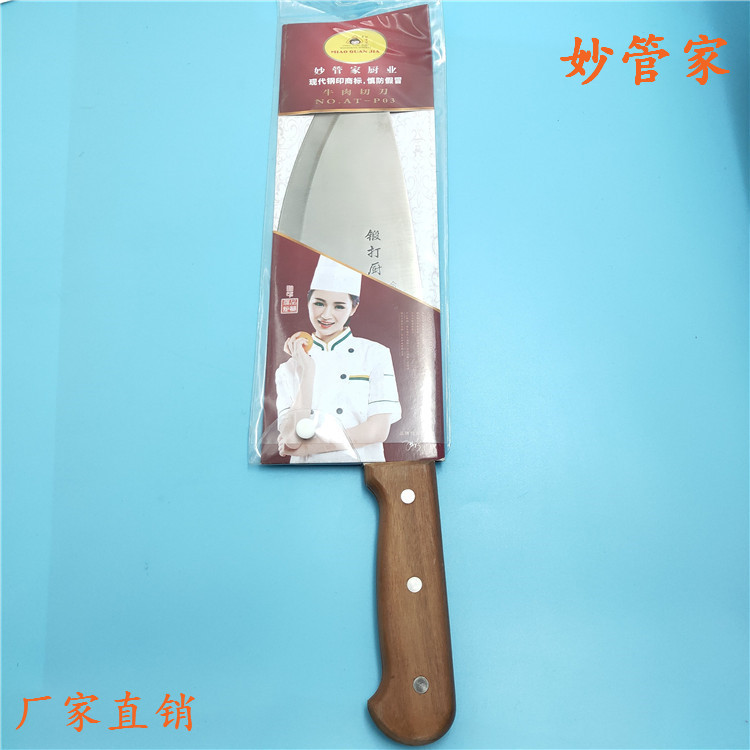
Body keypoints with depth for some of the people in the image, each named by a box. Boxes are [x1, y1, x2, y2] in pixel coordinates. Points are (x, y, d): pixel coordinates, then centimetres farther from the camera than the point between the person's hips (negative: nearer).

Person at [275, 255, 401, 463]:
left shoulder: (375, 354, 2)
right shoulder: (288, 368, 7)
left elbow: (378, 430, -6)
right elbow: (291, 438, -5)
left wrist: (306, 445, -7)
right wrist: (308, 371, -8)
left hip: (360, 463, 0)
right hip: (307, 473, 1)